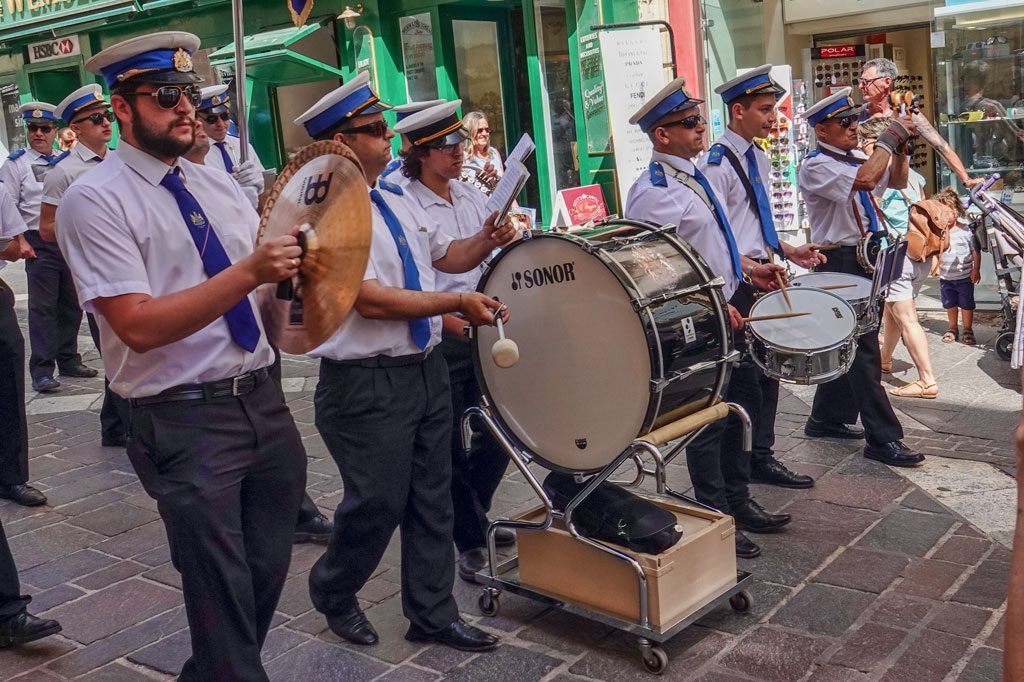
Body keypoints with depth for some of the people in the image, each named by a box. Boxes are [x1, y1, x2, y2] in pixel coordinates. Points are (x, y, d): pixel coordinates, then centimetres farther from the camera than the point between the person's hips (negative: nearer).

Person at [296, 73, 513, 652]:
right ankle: (334, 593, 33)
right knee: (379, 505, 5)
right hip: (368, 385, -8)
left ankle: (434, 615, 29)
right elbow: (371, 299, -23)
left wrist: (487, 241, 0)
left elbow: (446, 255, 21)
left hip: (426, 369, 8)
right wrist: (457, 303, -21)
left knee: (432, 499, 14)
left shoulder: (396, 201, 11)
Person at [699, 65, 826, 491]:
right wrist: (753, 268, -28)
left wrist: (787, 251, 9)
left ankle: (761, 457, 24)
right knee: (743, 375, -2)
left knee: (767, 370, 13)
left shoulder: (757, 158, 13)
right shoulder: (717, 163, -15)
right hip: (735, 284, -9)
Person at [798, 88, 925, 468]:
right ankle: (883, 439, -6)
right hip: (839, 262, -9)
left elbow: (896, 182, 21)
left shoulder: (855, 159, 14)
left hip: (862, 258, 9)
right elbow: (866, 180, -28)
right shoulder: (815, 167, -13)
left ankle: (827, 419, 30)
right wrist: (887, 139, -17)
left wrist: (900, 146, 5)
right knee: (863, 350, -9)